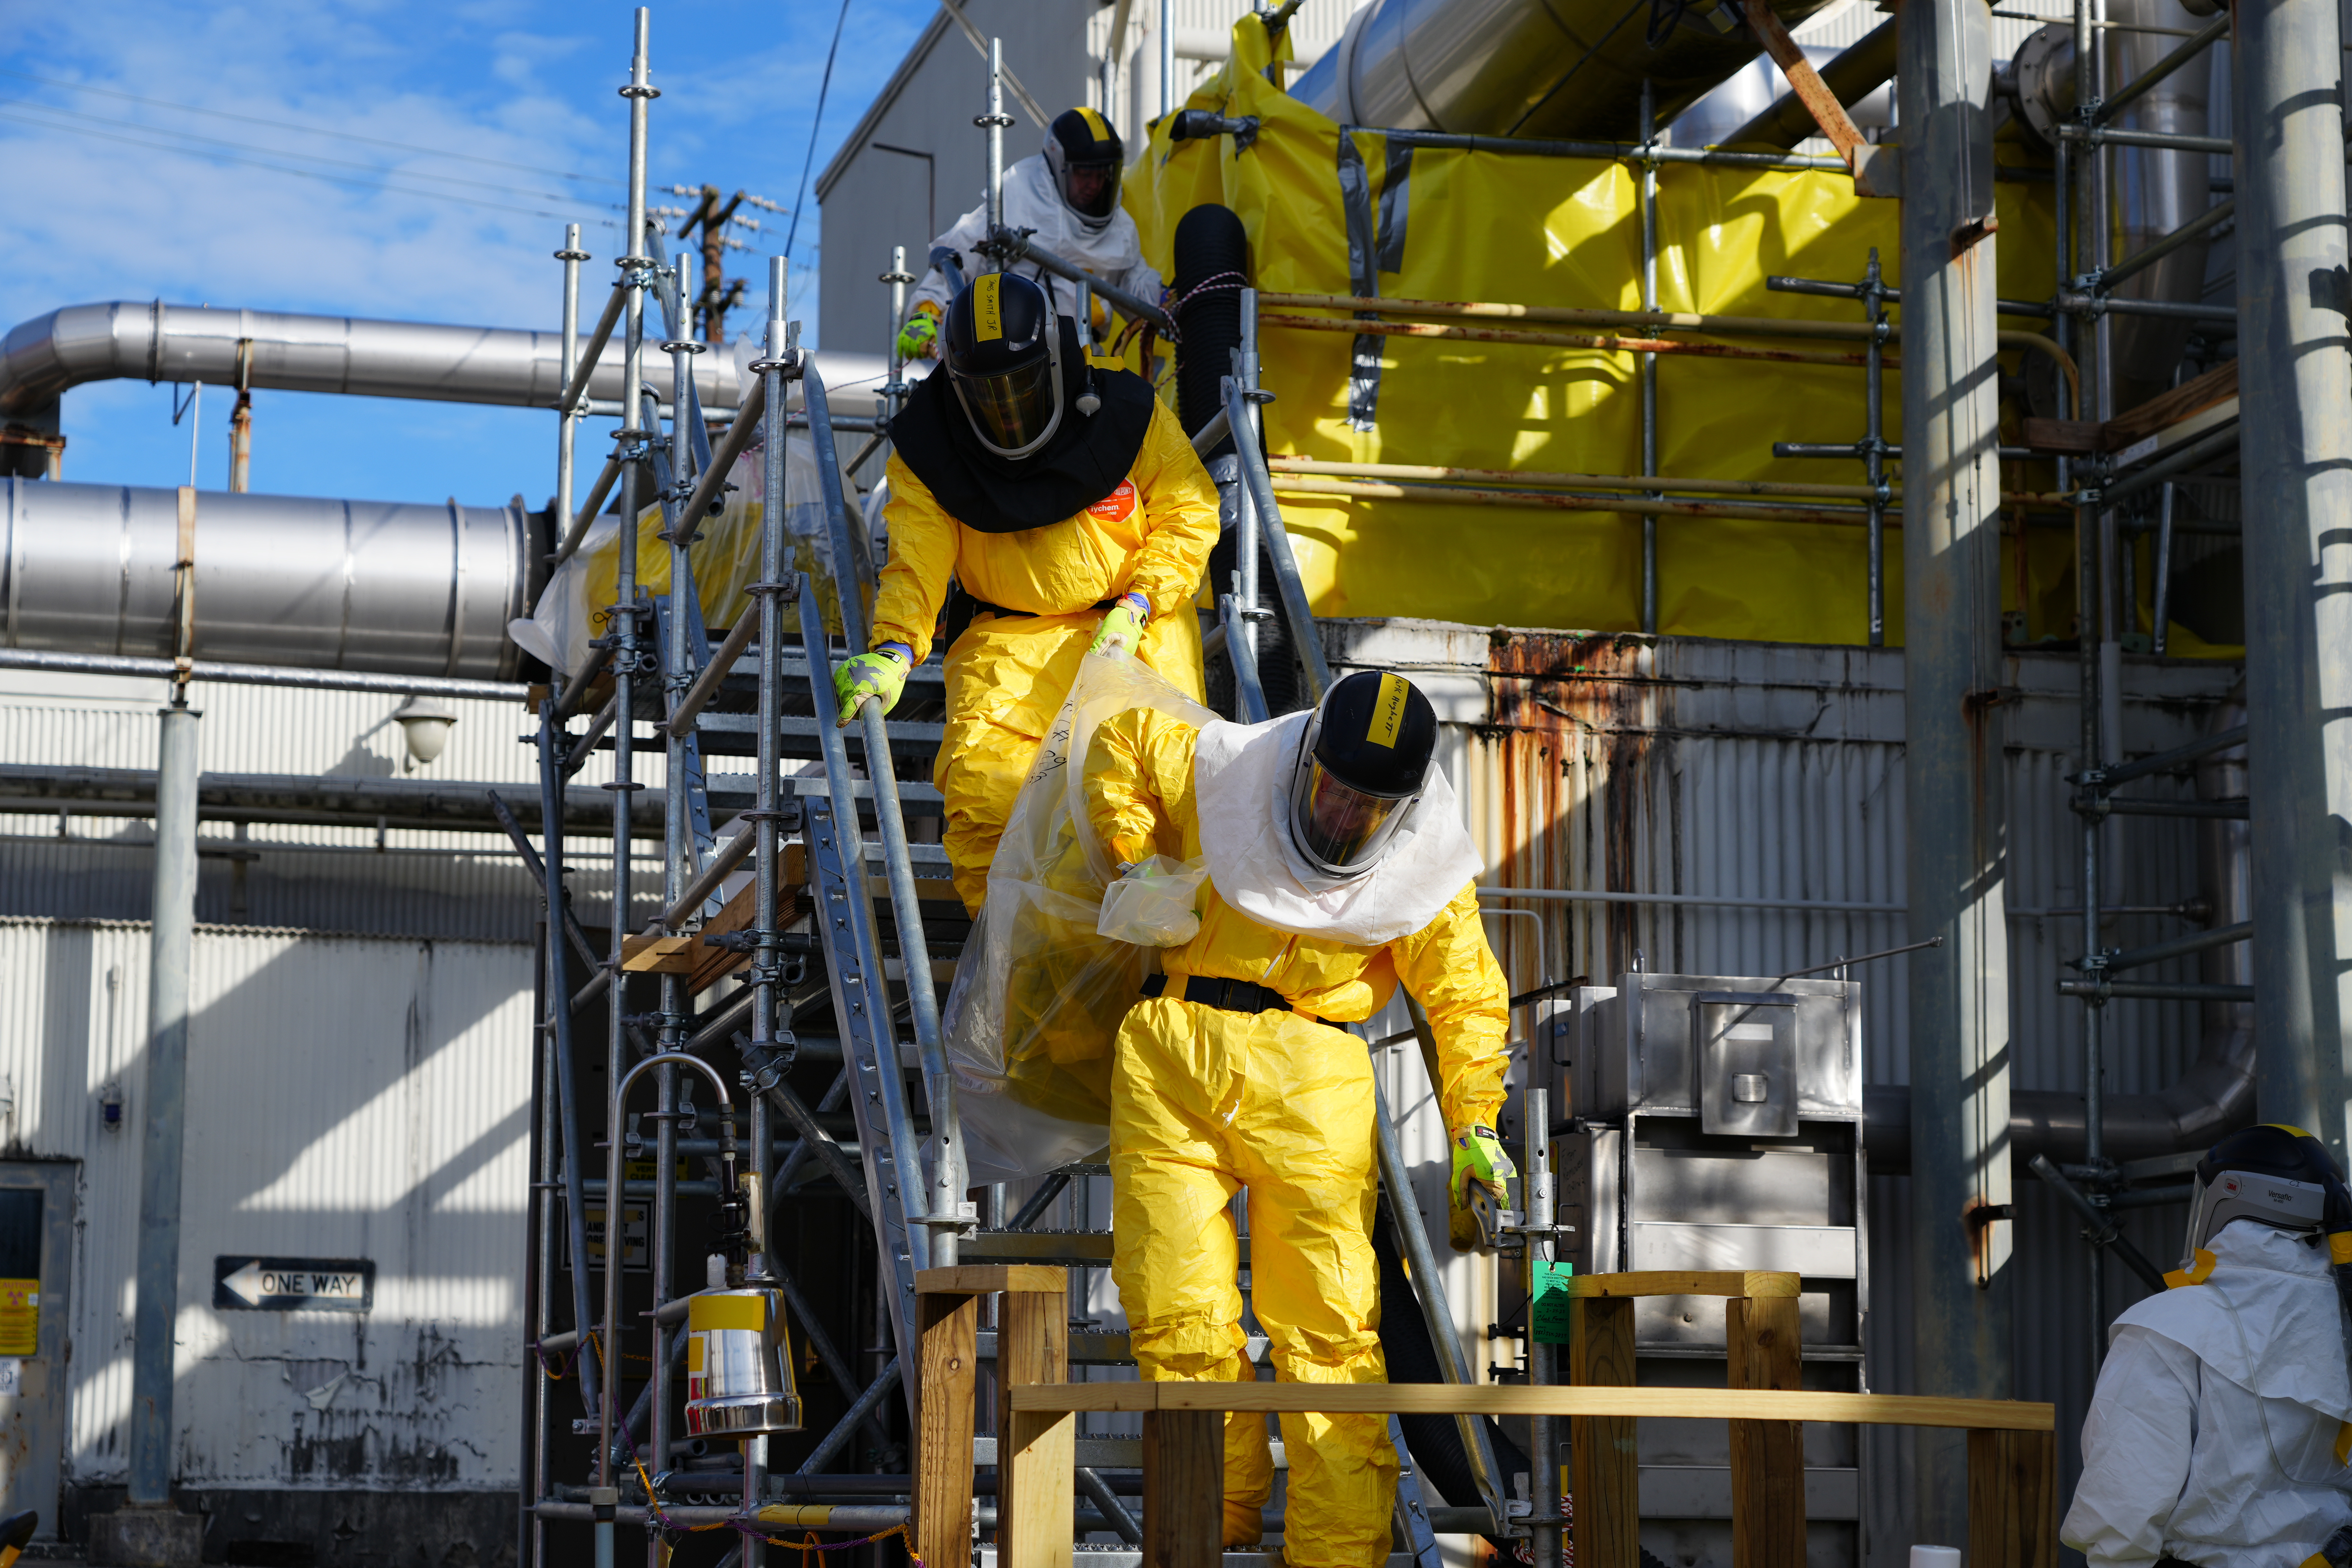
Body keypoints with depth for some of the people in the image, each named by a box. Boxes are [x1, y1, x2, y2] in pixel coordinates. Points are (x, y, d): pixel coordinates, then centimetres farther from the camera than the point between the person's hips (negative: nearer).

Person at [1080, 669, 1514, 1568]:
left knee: (1328, 1323, -7)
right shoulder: (1223, 772, 0)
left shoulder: (1426, 873, 0)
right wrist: (1133, 856, 9)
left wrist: (1475, 1124, 6)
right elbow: (1121, 741, 17)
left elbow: (1466, 998, 10)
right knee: (1178, 1316, -1)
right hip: (1172, 1056, 1)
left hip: (1311, 1081, -1)